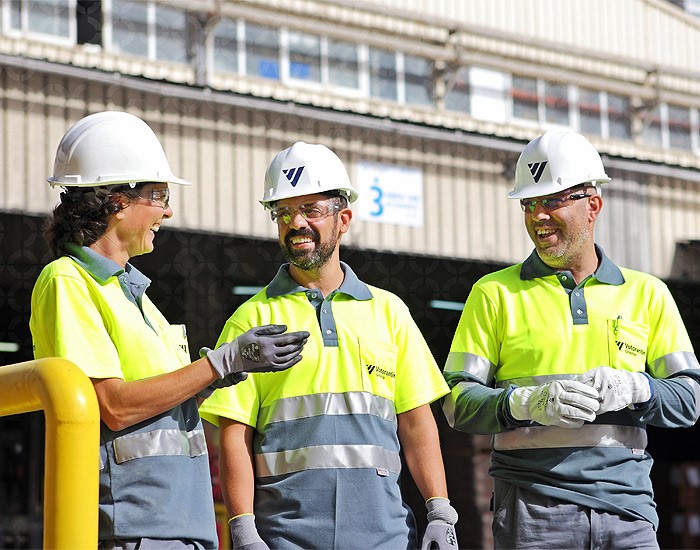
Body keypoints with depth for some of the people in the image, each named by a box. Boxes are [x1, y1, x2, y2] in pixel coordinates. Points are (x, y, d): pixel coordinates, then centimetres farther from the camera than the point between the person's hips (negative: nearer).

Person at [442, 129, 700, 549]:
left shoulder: (647, 294, 12)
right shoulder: (495, 293, 7)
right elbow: (459, 403, 2)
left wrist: (634, 389, -11)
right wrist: (526, 403, -16)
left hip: (627, 503, 2)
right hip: (533, 507, -1)